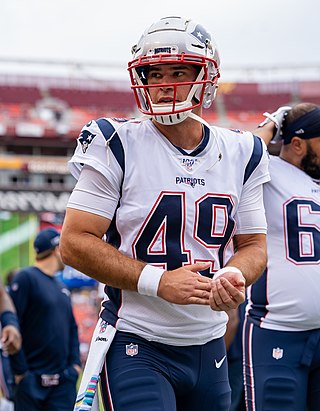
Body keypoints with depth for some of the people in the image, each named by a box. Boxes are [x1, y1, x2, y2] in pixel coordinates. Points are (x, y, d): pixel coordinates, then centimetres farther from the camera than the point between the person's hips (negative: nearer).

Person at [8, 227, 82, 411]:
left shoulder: (62, 287, 17)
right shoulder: (26, 278, -6)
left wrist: (75, 363, 9)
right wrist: (20, 370, -14)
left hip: (64, 380, 7)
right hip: (32, 380, -7)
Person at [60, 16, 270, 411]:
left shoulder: (240, 155, 5)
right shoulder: (118, 146, -8)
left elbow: (253, 245, 12)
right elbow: (74, 243, -9)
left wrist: (232, 276, -13)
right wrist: (157, 282, -19)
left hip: (209, 347, 5)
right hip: (137, 347, -5)